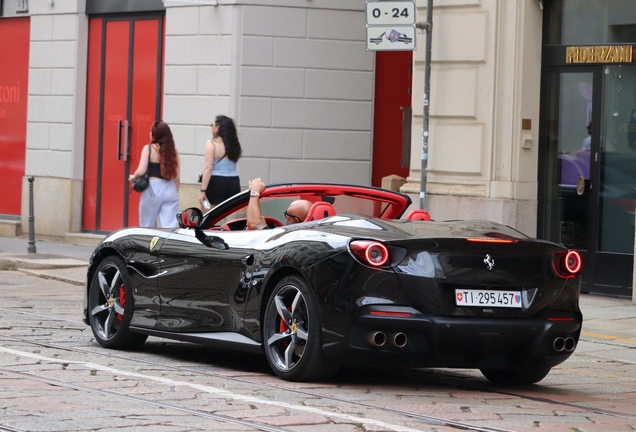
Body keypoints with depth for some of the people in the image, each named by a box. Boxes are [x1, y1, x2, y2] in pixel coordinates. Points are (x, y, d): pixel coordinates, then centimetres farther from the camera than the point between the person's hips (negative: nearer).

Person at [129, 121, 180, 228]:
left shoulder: (148, 149, -4)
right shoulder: (173, 151, 5)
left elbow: (141, 171, -12)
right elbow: (176, 177, 5)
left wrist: (133, 177, 8)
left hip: (153, 189, -3)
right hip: (170, 189, 3)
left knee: (147, 227, 13)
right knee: (169, 228, -2)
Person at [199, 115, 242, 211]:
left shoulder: (212, 144, -8)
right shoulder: (234, 145, 8)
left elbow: (208, 168, -13)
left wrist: (203, 191, -14)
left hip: (216, 182, -5)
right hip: (234, 182, 5)